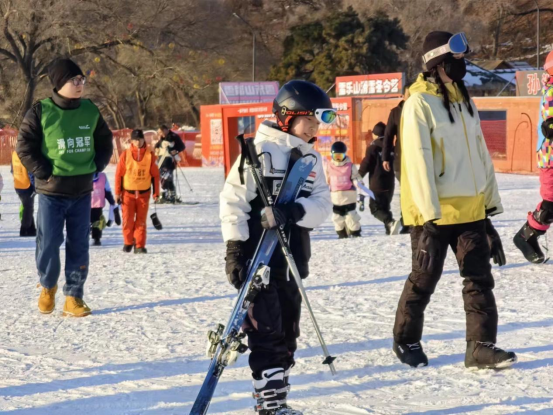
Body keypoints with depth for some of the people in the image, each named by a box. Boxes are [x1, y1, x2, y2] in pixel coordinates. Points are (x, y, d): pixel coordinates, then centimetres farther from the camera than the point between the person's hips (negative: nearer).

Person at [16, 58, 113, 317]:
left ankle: (74, 296, 12)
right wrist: (43, 172, -11)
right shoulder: (40, 112, -9)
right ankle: (48, 286, 25)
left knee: (79, 245, 4)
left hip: (82, 191, 3)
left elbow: (105, 142, 16)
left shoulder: (90, 110, 4)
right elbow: (24, 147, -6)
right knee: (48, 243, -1)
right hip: (51, 192, -3)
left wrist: (95, 167, 4)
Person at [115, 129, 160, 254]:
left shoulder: (150, 155, 0)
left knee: (141, 221, 1)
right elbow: (119, 174, 0)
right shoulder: (126, 155, -2)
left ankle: (140, 245, 4)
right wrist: (117, 193, -3)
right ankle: (128, 243, 17)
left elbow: (155, 174, 6)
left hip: (144, 193, 1)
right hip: (128, 193, -1)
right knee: (128, 220, 0)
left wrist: (156, 192, 4)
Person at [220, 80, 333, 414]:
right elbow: (233, 201, -12)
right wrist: (234, 249, -15)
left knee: (288, 331, 12)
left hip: (292, 258, 7)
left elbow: (323, 205, -2)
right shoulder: (260, 151, -10)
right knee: (267, 330, -7)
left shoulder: (312, 158, 10)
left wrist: (295, 212, -23)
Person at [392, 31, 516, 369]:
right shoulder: (419, 103, -10)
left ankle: (481, 346, 1)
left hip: (470, 208, 6)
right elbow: (418, 160, -17)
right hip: (434, 211, -6)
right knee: (424, 279, 5)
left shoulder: (465, 100, 13)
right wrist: (428, 214, -22)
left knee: (480, 278, 0)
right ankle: (406, 340, 22)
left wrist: (490, 202, 14)